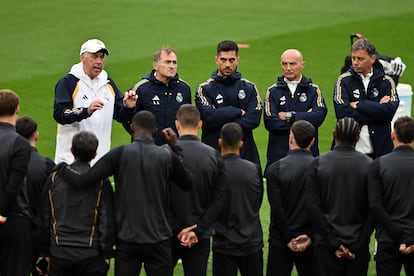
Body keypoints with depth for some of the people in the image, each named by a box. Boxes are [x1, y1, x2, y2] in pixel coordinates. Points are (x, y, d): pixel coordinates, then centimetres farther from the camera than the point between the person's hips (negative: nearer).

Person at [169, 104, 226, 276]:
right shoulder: (213, 155, -2)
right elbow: (219, 199, -5)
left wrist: (176, 229, -6)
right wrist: (198, 229, -7)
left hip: (170, 234, -2)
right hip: (201, 236, 2)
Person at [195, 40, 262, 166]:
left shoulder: (249, 88, 10)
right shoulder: (205, 89, 4)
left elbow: (254, 119, -3)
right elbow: (208, 117, -12)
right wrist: (239, 112, -5)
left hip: (245, 153, 2)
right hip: (213, 153, -2)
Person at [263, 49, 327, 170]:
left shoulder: (313, 90, 9)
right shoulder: (273, 91, 8)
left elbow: (319, 116, -9)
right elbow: (270, 122, -7)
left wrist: (289, 116, -8)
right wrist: (304, 118, -8)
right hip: (278, 154, 0)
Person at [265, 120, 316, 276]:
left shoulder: (275, 169, -9)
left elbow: (277, 209, -11)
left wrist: (288, 239, -5)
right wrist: (310, 236, -4)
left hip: (281, 241, -2)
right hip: (311, 242, 2)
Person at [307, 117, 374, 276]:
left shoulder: (318, 164, -4)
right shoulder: (369, 166, -4)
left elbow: (313, 207, -8)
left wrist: (334, 243, -7)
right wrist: (358, 245, -4)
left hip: (326, 245, -1)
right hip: (358, 244, 1)